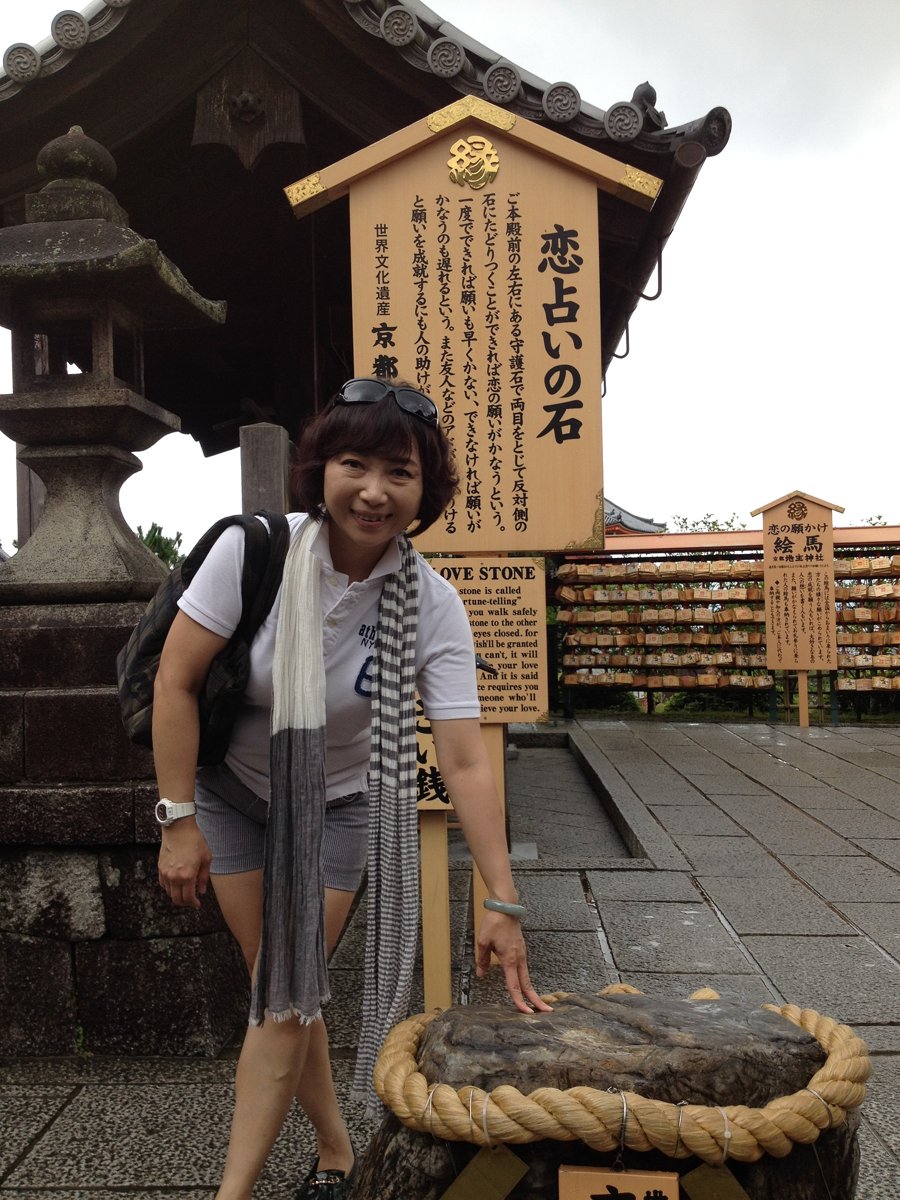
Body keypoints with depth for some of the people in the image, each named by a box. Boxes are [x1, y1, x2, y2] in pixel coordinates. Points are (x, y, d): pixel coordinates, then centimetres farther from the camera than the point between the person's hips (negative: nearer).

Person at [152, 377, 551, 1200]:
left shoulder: (432, 605, -23)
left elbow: (464, 761, -25)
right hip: (234, 791, 1)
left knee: (288, 998, -3)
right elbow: (176, 680, -17)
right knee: (278, 987, 8)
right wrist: (179, 820, -15)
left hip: (339, 806, 0)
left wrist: (503, 903, -28)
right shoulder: (255, 547, -24)